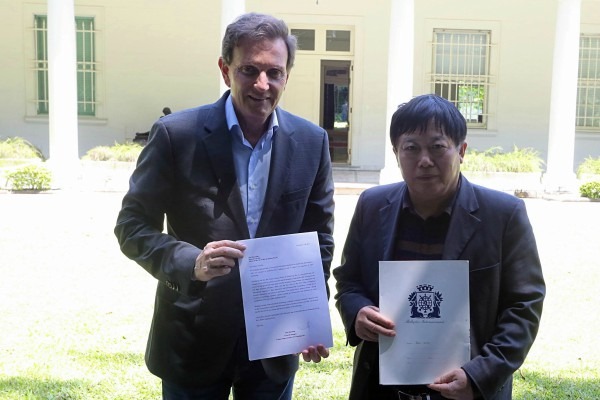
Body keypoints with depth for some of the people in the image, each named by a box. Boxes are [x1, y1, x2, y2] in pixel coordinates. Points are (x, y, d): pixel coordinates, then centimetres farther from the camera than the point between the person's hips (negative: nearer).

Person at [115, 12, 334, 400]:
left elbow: (318, 237, 6)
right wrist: (191, 262, -25)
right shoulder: (177, 134, -12)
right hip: (195, 339, -2)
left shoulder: (311, 142, -3)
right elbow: (132, 225, -8)